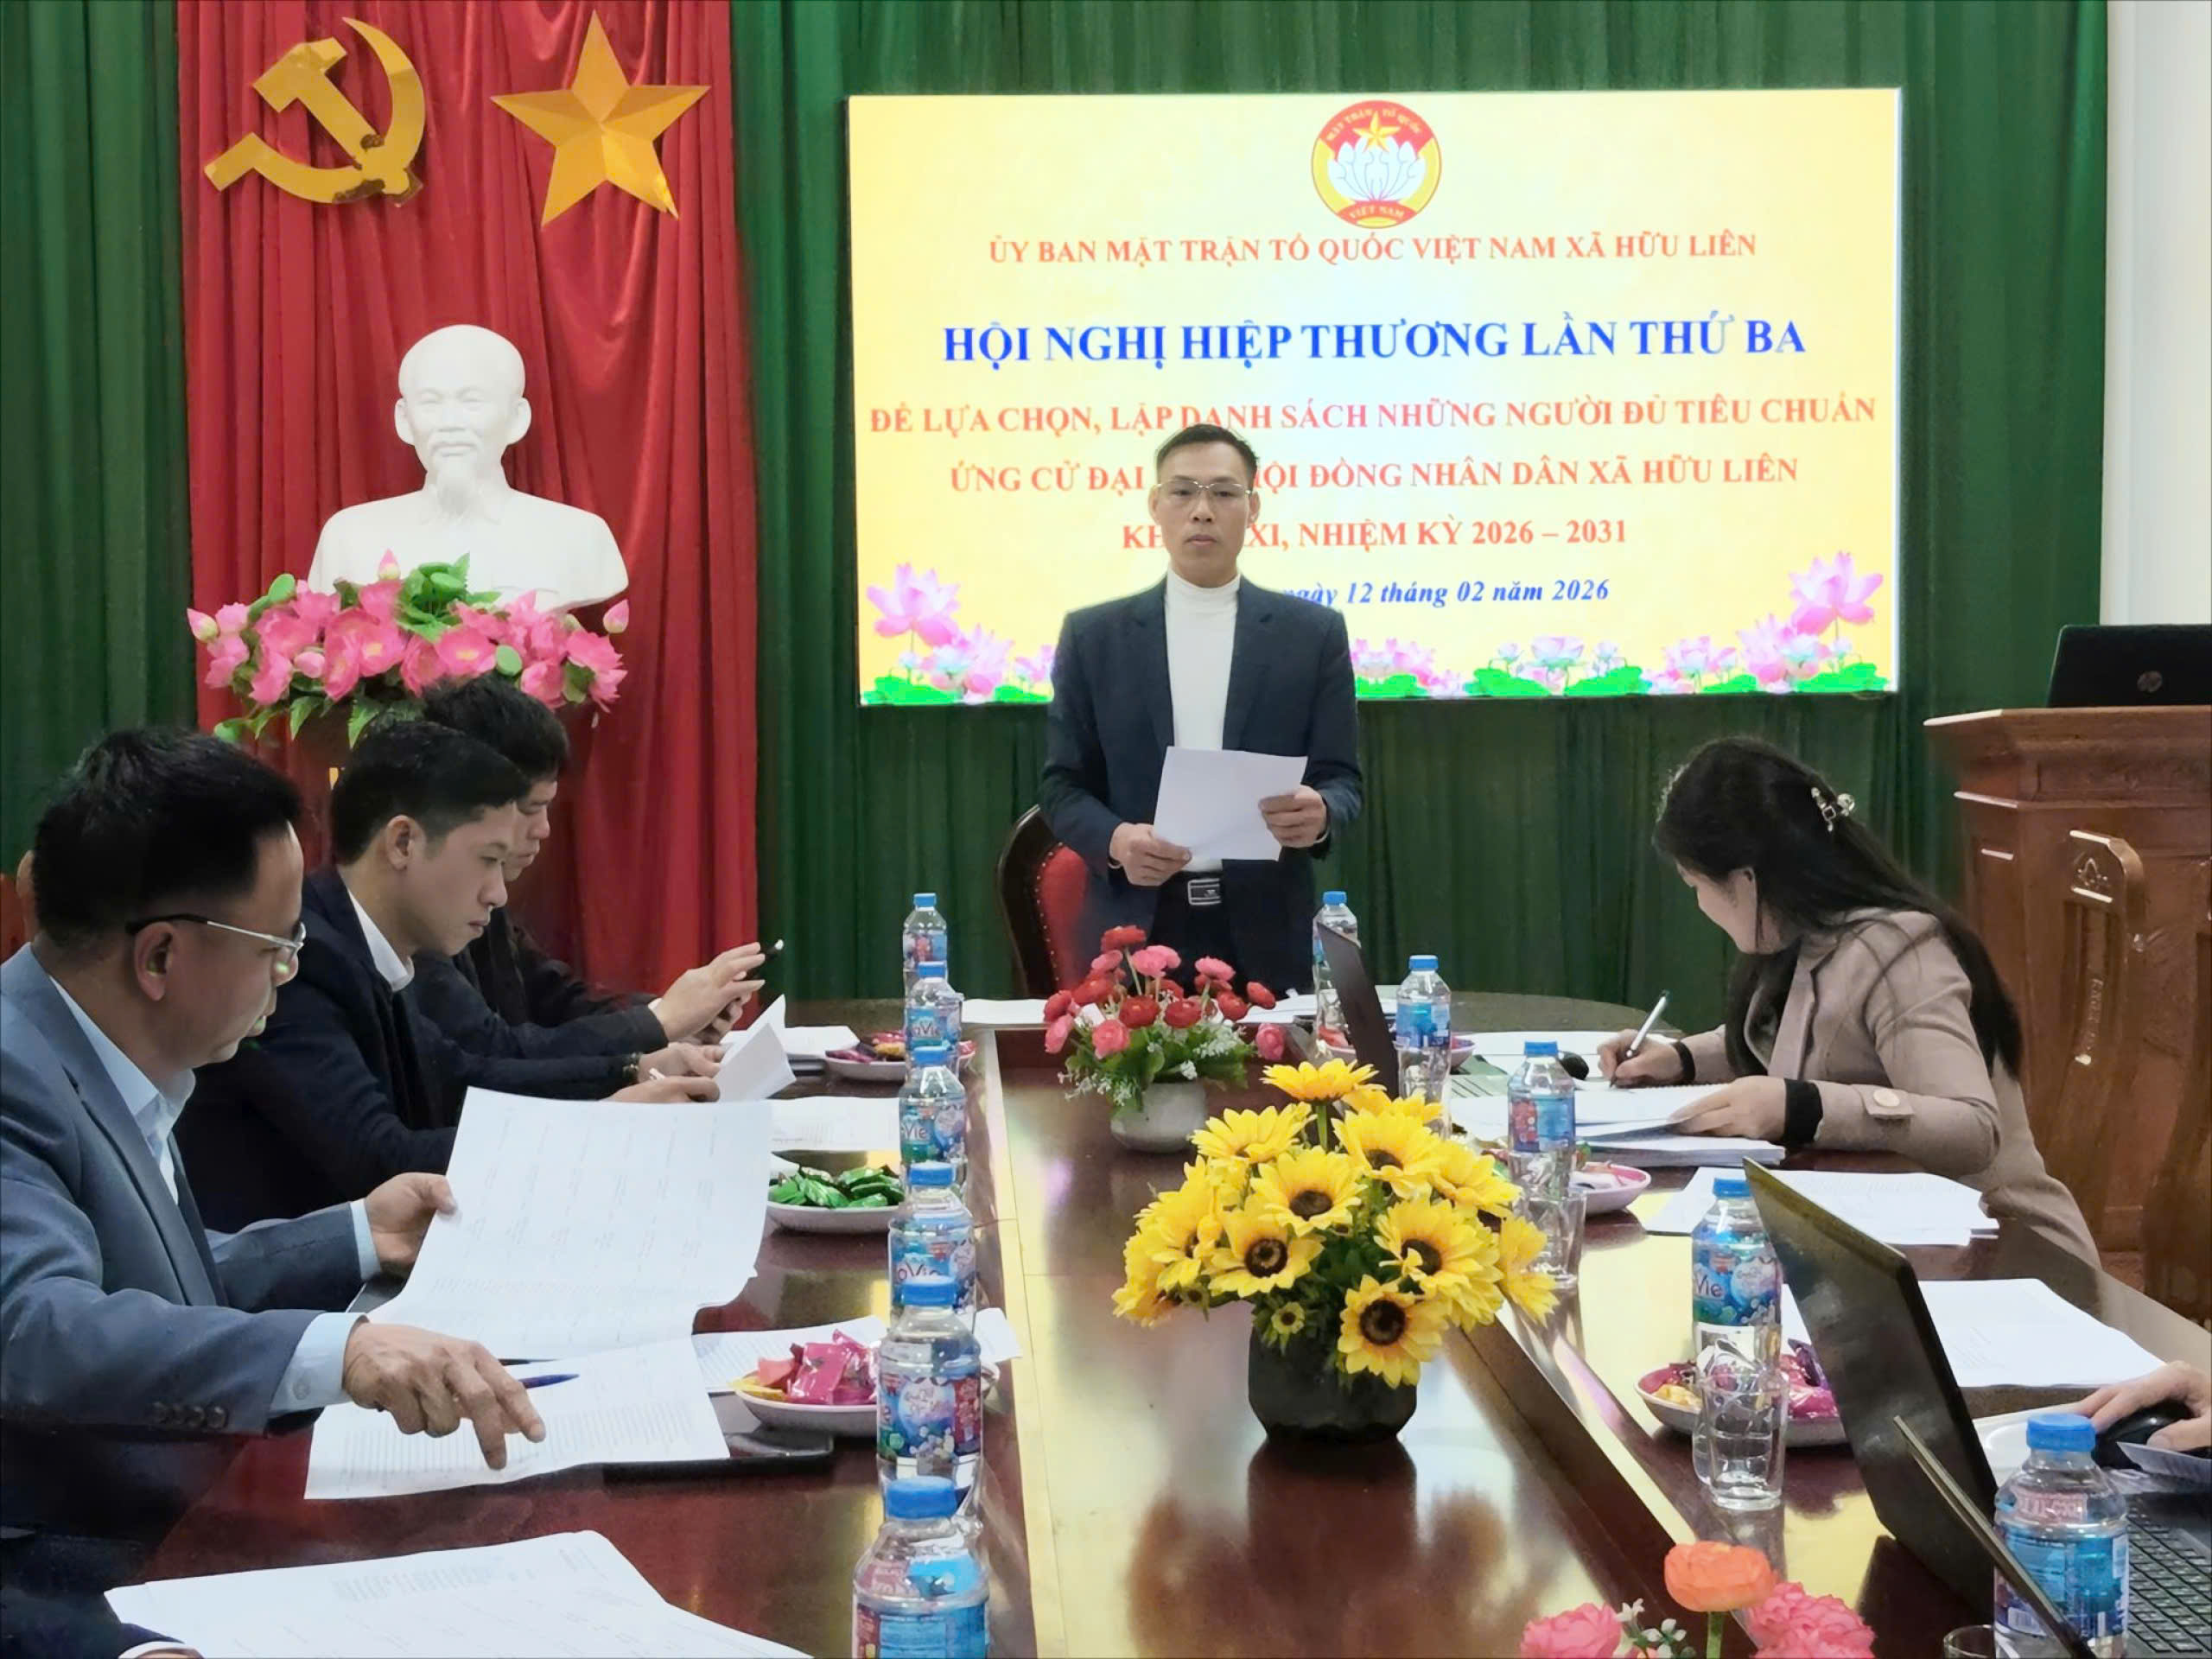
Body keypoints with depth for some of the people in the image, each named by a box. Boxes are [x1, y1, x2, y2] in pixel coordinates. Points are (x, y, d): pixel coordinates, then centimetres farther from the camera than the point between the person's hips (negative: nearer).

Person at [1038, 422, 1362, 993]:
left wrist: (1318, 813, -21)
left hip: (1265, 934, 0)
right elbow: (1063, 784, 5)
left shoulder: (1314, 632, 4)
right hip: (1137, 931, 0)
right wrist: (1115, 840, -16)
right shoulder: (1093, 636, 5)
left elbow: (1340, 779, 3)